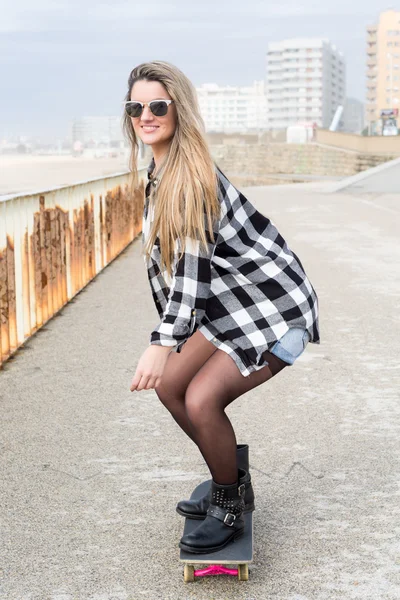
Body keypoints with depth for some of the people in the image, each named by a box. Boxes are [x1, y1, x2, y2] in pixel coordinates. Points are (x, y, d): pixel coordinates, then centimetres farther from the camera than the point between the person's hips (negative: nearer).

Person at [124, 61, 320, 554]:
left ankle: (229, 509, 6)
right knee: (169, 384, 6)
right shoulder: (159, 172, 6)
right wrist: (168, 340, 16)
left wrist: (162, 344, -35)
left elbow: (192, 261, -30)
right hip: (231, 305, 10)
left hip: (274, 308, -10)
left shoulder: (192, 174, -22)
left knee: (201, 399, -19)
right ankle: (232, 483, 24)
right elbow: (169, 259, 14)